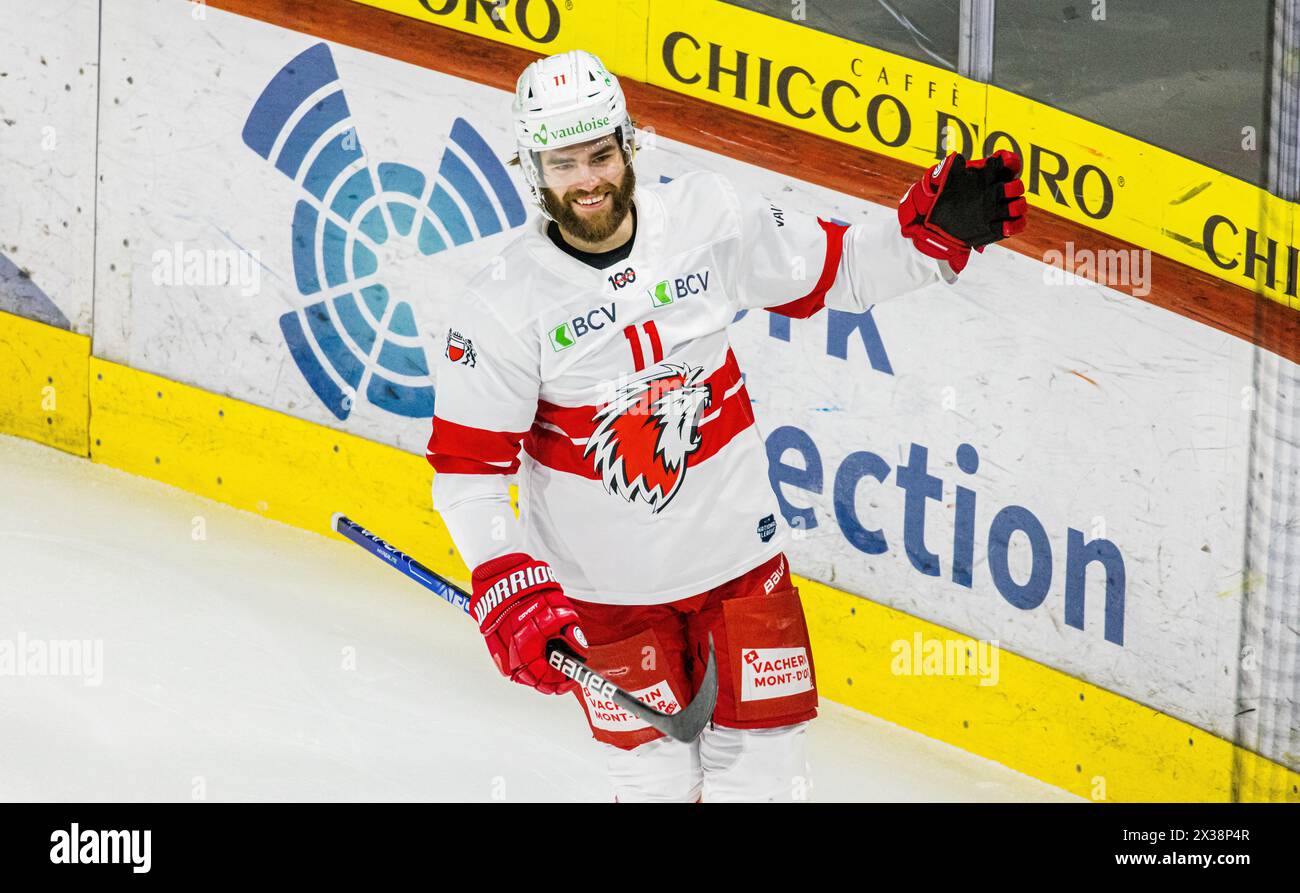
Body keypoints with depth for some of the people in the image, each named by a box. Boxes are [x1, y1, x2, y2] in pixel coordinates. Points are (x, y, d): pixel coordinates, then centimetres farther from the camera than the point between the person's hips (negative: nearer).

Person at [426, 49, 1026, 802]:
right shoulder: (504, 307, -15)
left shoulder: (709, 219, -9)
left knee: (764, 771, 7)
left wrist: (939, 233, -12)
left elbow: (834, 272, 4)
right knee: (657, 776, 7)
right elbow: (467, 469, -12)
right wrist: (509, 591, -22)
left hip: (738, 555, 2)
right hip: (603, 589, -2)